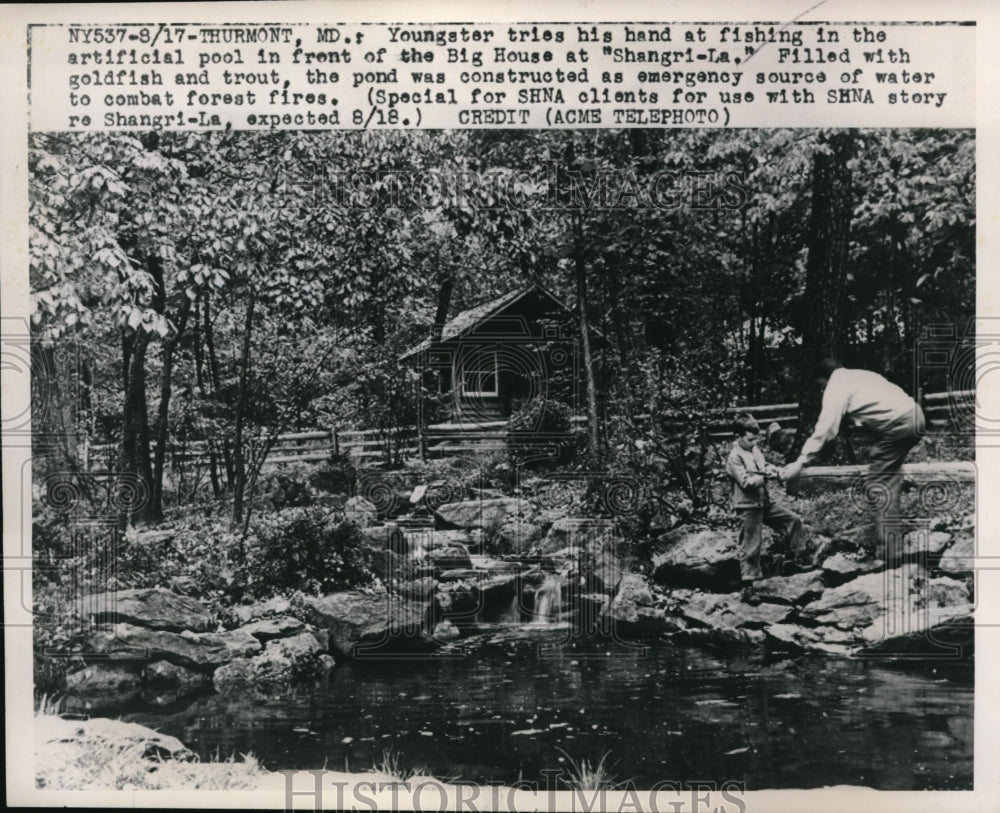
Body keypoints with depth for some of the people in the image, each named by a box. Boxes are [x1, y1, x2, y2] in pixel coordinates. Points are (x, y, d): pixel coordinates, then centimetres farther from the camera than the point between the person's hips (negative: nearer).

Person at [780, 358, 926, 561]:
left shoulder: (837, 388, -5)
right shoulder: (859, 375, 20)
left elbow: (825, 428, -14)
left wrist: (800, 462, -15)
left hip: (898, 423, -9)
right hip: (914, 414, 9)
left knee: (877, 484, -2)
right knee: (889, 476, 20)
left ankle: (886, 548, -3)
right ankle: (890, 536, 25)